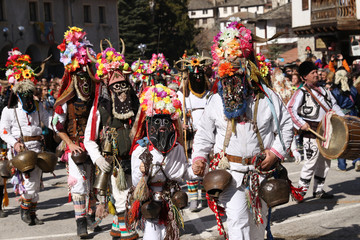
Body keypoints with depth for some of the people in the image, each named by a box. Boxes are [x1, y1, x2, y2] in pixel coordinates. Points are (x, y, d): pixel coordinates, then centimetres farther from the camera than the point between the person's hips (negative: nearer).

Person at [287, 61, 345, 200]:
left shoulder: (323, 90, 15)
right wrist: (301, 124, -22)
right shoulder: (301, 92, -7)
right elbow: (290, 109, -16)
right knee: (311, 163, -9)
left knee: (325, 162, 12)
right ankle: (301, 191, 2)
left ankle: (319, 190, 23)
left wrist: (343, 119, 11)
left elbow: (333, 105, 22)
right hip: (311, 132, -7)